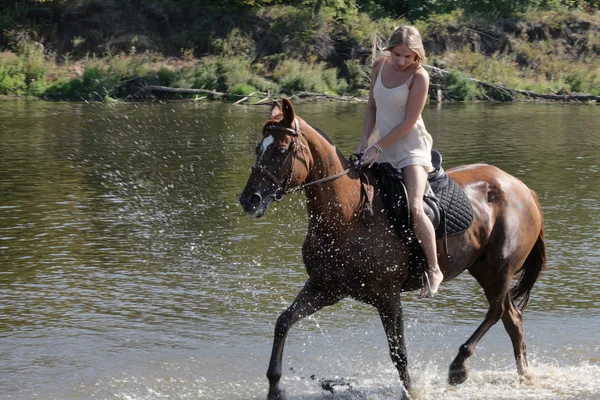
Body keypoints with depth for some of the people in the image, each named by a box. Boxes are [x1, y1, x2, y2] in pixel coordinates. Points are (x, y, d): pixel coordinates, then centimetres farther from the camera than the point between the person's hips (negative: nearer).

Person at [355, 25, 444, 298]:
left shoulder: (419, 77, -15)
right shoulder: (380, 66, 3)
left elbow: (409, 121, -17)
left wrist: (378, 147, -18)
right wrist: (365, 141, 0)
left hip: (411, 147, -7)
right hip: (382, 146, 7)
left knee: (414, 207, -23)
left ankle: (434, 270, -14)